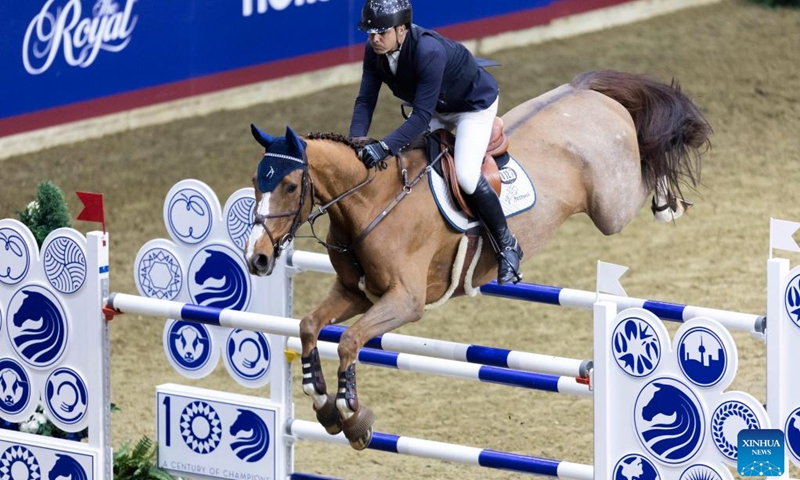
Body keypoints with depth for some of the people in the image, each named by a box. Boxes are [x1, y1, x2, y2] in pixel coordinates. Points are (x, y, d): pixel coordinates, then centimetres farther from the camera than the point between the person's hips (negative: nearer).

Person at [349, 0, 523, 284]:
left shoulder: (429, 52, -41)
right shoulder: (374, 51, -20)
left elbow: (422, 115, -42)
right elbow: (366, 100, -17)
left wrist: (385, 147, -51)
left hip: (475, 104, -8)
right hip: (435, 107, 8)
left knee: (466, 176, -22)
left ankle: (507, 246, -3)